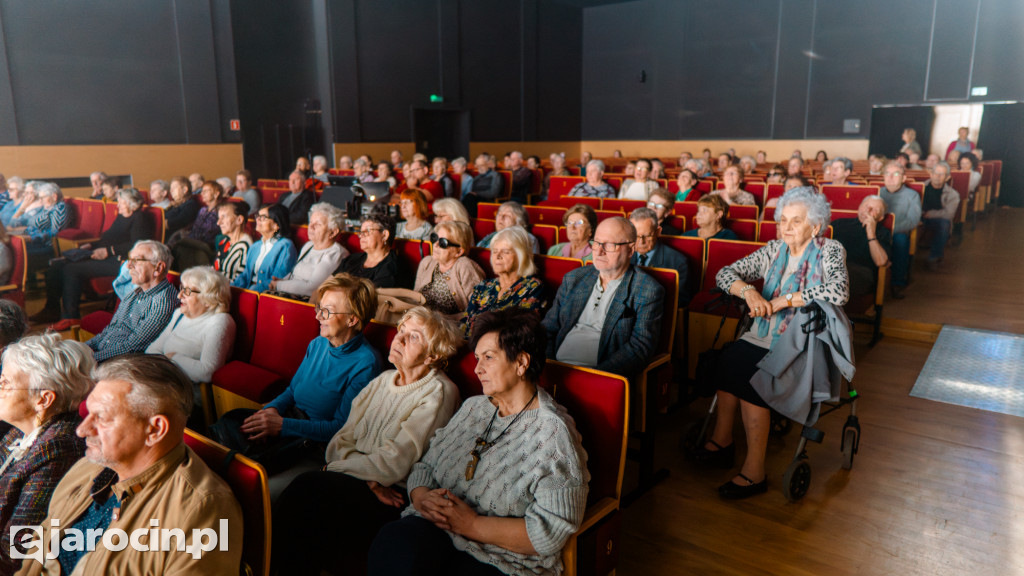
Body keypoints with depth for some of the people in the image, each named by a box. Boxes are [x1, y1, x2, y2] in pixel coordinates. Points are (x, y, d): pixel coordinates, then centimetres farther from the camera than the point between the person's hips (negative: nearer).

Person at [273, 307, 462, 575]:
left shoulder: (439, 393, -7)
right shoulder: (383, 380, 15)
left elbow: (396, 462, -14)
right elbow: (343, 438, 8)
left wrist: (337, 467, -8)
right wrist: (369, 480, -11)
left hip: (393, 495, -6)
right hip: (361, 480, 6)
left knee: (310, 486, -26)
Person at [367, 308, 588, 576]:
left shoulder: (554, 435, -8)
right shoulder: (473, 407, 16)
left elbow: (550, 532, -14)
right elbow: (426, 464, 16)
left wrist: (472, 525, -15)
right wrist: (421, 496, -7)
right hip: (436, 526, 6)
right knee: (391, 544, -28)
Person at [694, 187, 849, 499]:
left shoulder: (830, 251, 0)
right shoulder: (774, 250, 13)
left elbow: (839, 292, -20)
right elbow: (725, 273, 8)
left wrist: (783, 300, -18)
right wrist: (749, 291, -13)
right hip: (763, 337, 5)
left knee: (751, 376, -28)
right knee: (729, 359, -24)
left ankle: (754, 472, -19)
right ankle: (722, 441, -10)